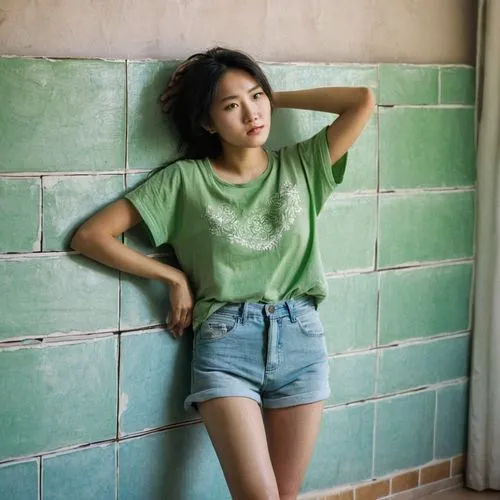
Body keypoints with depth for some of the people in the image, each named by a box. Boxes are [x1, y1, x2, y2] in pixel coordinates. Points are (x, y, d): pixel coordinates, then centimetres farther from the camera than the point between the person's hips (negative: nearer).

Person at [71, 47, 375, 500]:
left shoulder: (300, 167, 9)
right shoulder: (185, 179, 1)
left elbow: (363, 100, 2)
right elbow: (90, 236, -1)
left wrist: (277, 99, 7)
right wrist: (175, 278, -1)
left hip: (301, 340, 3)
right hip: (224, 345, -2)